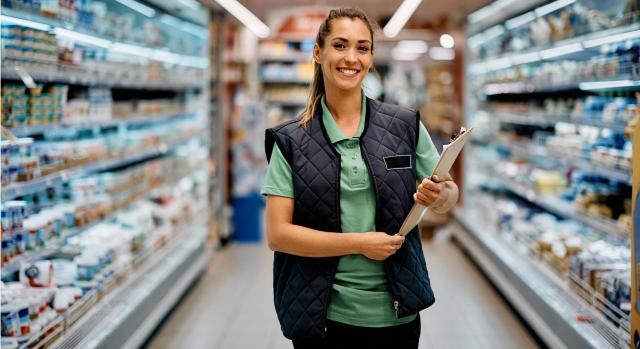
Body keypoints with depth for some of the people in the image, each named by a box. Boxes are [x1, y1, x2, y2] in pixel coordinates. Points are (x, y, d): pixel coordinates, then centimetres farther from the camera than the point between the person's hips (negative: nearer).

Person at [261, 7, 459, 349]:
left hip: (397, 313, 1)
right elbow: (277, 234, -8)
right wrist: (359, 242, -16)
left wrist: (439, 197, -14)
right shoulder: (291, 141, -3)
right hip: (322, 315, -1)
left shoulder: (406, 125, 0)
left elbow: (450, 192, 9)